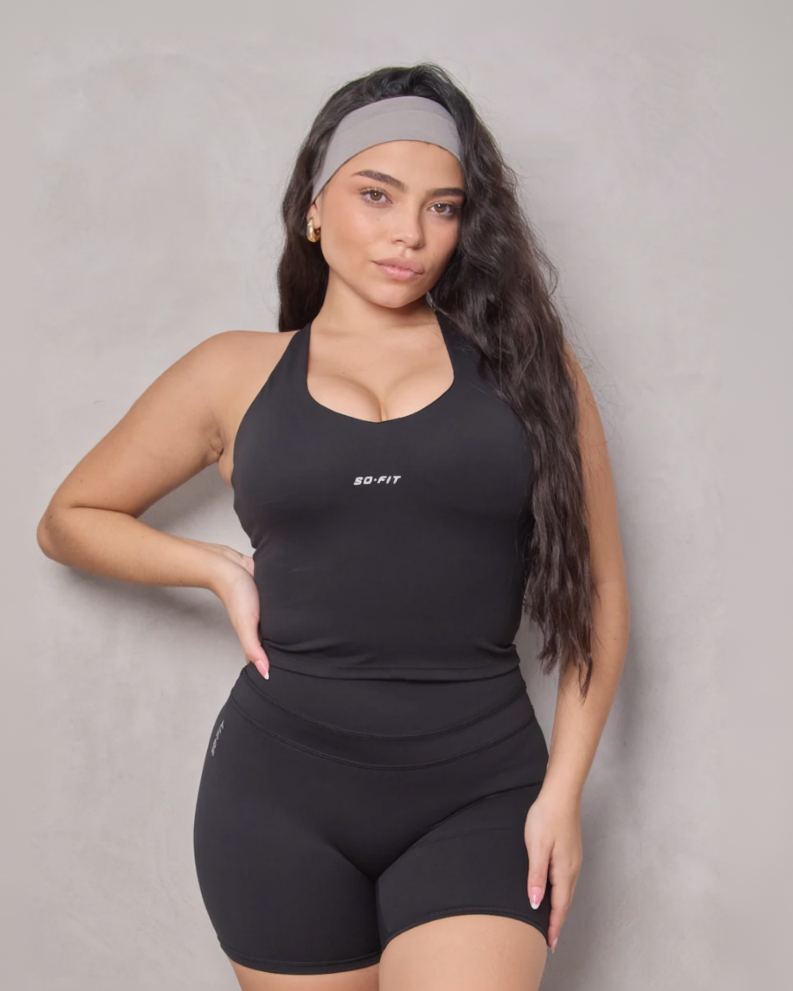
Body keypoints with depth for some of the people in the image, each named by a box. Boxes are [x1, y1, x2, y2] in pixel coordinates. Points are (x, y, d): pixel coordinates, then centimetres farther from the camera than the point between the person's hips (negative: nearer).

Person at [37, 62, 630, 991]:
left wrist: (563, 788, 1)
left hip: (479, 793, 0)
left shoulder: (521, 361, 5)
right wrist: (219, 567, 3)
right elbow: (70, 519, 17)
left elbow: (594, 592, 7)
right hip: (283, 791, 1)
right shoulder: (237, 375, 6)